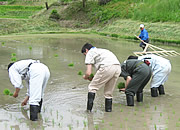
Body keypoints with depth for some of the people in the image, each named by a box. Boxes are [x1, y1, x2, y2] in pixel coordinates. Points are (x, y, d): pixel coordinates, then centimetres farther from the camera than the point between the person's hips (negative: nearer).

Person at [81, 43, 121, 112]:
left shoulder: (89, 53, 16)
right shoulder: (101, 50, 39)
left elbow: (88, 73, 6)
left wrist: (85, 77, 30)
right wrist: (95, 78, 41)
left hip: (107, 67, -7)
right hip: (118, 67, 7)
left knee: (92, 87, 8)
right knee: (109, 91, 22)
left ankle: (89, 108, 5)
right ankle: (108, 109, 25)